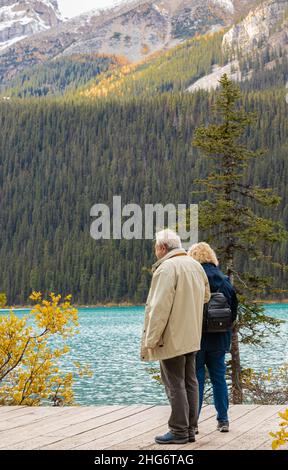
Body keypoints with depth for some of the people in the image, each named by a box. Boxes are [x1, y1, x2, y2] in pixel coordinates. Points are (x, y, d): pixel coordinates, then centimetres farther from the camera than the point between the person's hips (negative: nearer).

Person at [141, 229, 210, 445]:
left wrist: (151, 339, -17)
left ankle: (179, 431, 2)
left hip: (172, 337, -8)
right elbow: (206, 296, 23)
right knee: (190, 381, 12)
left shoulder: (166, 268, -17)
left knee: (175, 384, -2)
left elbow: (159, 307, -21)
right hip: (192, 337, 8)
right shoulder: (196, 265, 9)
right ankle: (190, 429, 18)